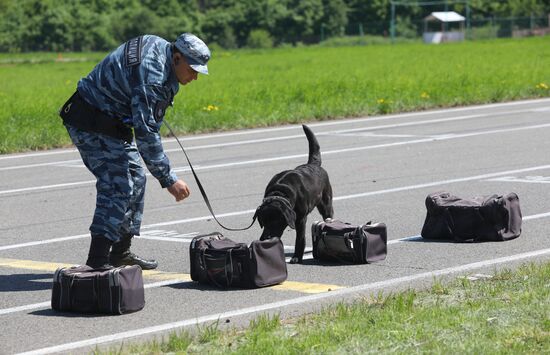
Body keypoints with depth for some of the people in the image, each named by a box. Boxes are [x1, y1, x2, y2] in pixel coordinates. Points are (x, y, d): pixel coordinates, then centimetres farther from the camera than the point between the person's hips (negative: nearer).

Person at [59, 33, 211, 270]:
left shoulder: (159, 47, 2)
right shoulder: (151, 74, -29)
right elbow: (145, 132, -31)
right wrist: (169, 180, -28)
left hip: (112, 121, 11)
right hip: (90, 123, -11)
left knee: (135, 179, 13)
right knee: (118, 185, -16)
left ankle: (120, 253, 20)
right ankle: (97, 261, -19)